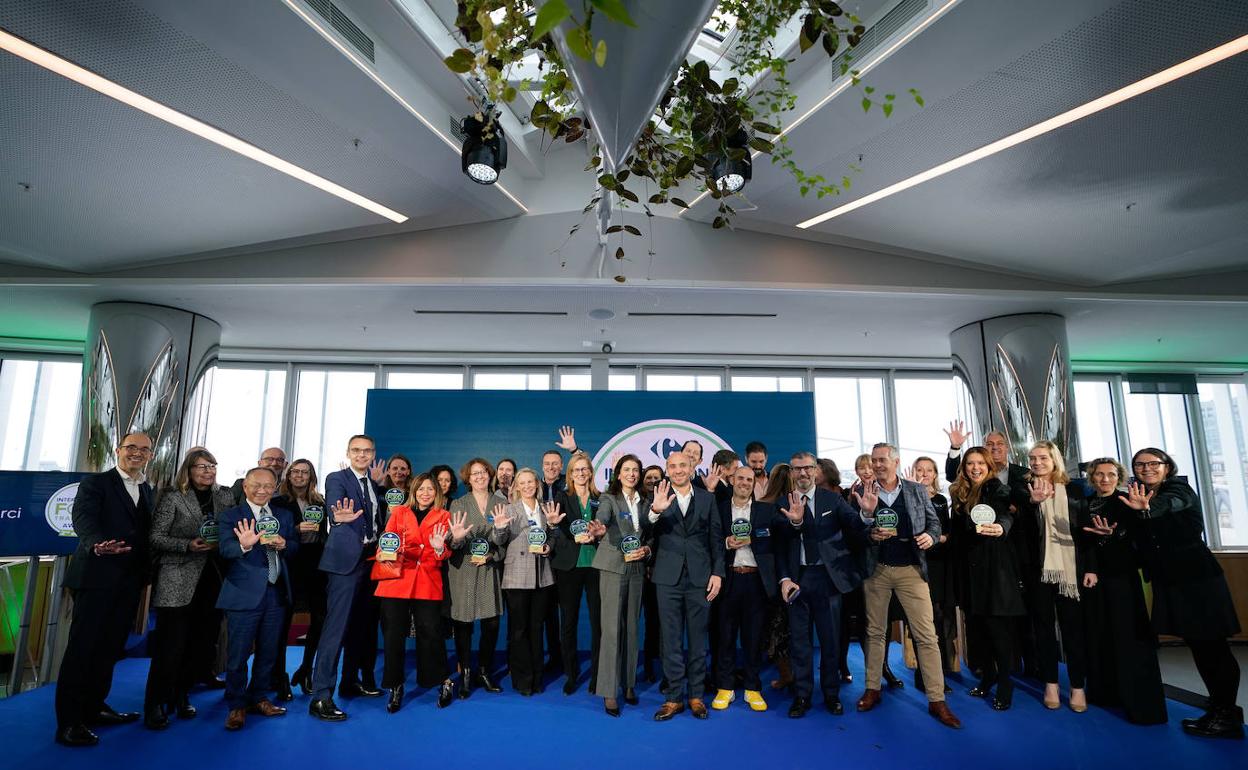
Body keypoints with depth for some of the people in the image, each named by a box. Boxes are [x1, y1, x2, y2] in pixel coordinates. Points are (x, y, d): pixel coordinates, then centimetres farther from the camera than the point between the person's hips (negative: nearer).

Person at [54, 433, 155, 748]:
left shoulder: (147, 489, 15)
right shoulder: (95, 482, -5)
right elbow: (83, 518, -21)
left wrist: (145, 571, 5)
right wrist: (96, 544, -40)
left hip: (130, 580, 6)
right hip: (97, 577, -6)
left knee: (111, 646, 14)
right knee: (82, 647, 0)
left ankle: (94, 707, 28)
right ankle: (69, 722, 10)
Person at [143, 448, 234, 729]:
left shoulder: (226, 497, 8)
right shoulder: (173, 498, -2)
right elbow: (156, 537, -5)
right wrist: (188, 545, -18)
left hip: (211, 580, 4)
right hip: (177, 583, -4)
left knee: (199, 643, 10)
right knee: (170, 646, -2)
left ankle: (181, 697, 27)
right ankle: (155, 706, 12)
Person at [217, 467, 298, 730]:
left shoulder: (284, 516, 9)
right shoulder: (231, 516, -4)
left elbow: (295, 547, 8)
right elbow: (226, 549, -19)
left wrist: (283, 544, -14)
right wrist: (244, 545, -41)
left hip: (277, 593, 4)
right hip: (245, 594, -4)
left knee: (268, 652, 15)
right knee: (238, 654, 5)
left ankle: (259, 698, 31)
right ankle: (237, 706, 22)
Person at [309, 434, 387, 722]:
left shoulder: (377, 485, 12)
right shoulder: (336, 479, -6)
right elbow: (335, 507, -26)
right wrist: (341, 518, -47)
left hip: (371, 558, 7)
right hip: (346, 559, -6)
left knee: (361, 623, 15)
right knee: (336, 625, -8)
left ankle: (351, 681, 29)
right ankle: (320, 696, -1)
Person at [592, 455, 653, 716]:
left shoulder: (645, 502, 10)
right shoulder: (609, 498, -4)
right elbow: (603, 517, -27)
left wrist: (646, 550, -3)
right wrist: (600, 529, -49)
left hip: (637, 569, 5)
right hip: (613, 567, -4)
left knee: (632, 627, 11)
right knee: (612, 629, -5)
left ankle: (629, 683, 24)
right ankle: (609, 692, 3)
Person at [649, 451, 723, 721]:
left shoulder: (707, 498, 5)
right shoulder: (660, 498, -1)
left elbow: (716, 538, 7)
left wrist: (717, 573, -1)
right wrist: (655, 511, -37)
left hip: (700, 577, 1)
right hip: (669, 577, -1)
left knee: (698, 639, 10)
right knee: (671, 640, 6)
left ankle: (696, 695, 24)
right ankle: (674, 696, 19)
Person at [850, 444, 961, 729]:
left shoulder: (917, 491, 4)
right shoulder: (863, 494, 1)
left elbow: (934, 522, 8)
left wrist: (930, 536, -12)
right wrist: (869, 534, -20)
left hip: (911, 569, 0)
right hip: (876, 569, 1)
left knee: (926, 635, -2)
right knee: (875, 631, 11)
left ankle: (937, 700, 9)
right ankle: (872, 689, 24)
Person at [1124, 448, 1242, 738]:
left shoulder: (1180, 490, -10)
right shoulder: (1139, 497, 8)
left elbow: (1168, 504, -35)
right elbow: (1141, 541, 10)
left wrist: (1147, 507, -57)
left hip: (1196, 575, -6)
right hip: (1167, 580, 7)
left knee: (1211, 645, -3)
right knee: (1196, 644, 13)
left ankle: (1225, 716, 8)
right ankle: (1222, 710, 24)